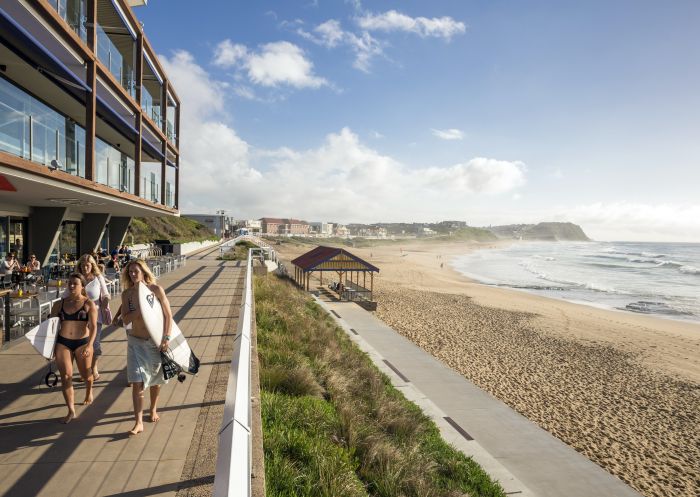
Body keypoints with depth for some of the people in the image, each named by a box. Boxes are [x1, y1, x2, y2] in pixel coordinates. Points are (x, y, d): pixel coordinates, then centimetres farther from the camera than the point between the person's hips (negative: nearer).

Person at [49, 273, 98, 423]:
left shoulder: (89, 304, -4)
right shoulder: (59, 304, 6)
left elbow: (93, 326, -9)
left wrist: (89, 345, -20)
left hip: (82, 342, -2)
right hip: (62, 343, 2)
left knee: (85, 374, 13)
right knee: (65, 377, -3)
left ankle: (89, 392, 46)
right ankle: (71, 411, 5)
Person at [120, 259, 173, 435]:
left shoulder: (156, 289, -11)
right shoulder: (127, 294, -4)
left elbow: (168, 315, -10)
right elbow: (125, 320, -7)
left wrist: (166, 338, -15)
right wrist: (140, 309, -22)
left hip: (156, 341, -1)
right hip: (136, 342, 1)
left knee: (155, 379, 15)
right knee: (137, 382, -5)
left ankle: (153, 409, 39)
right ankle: (138, 422, 4)